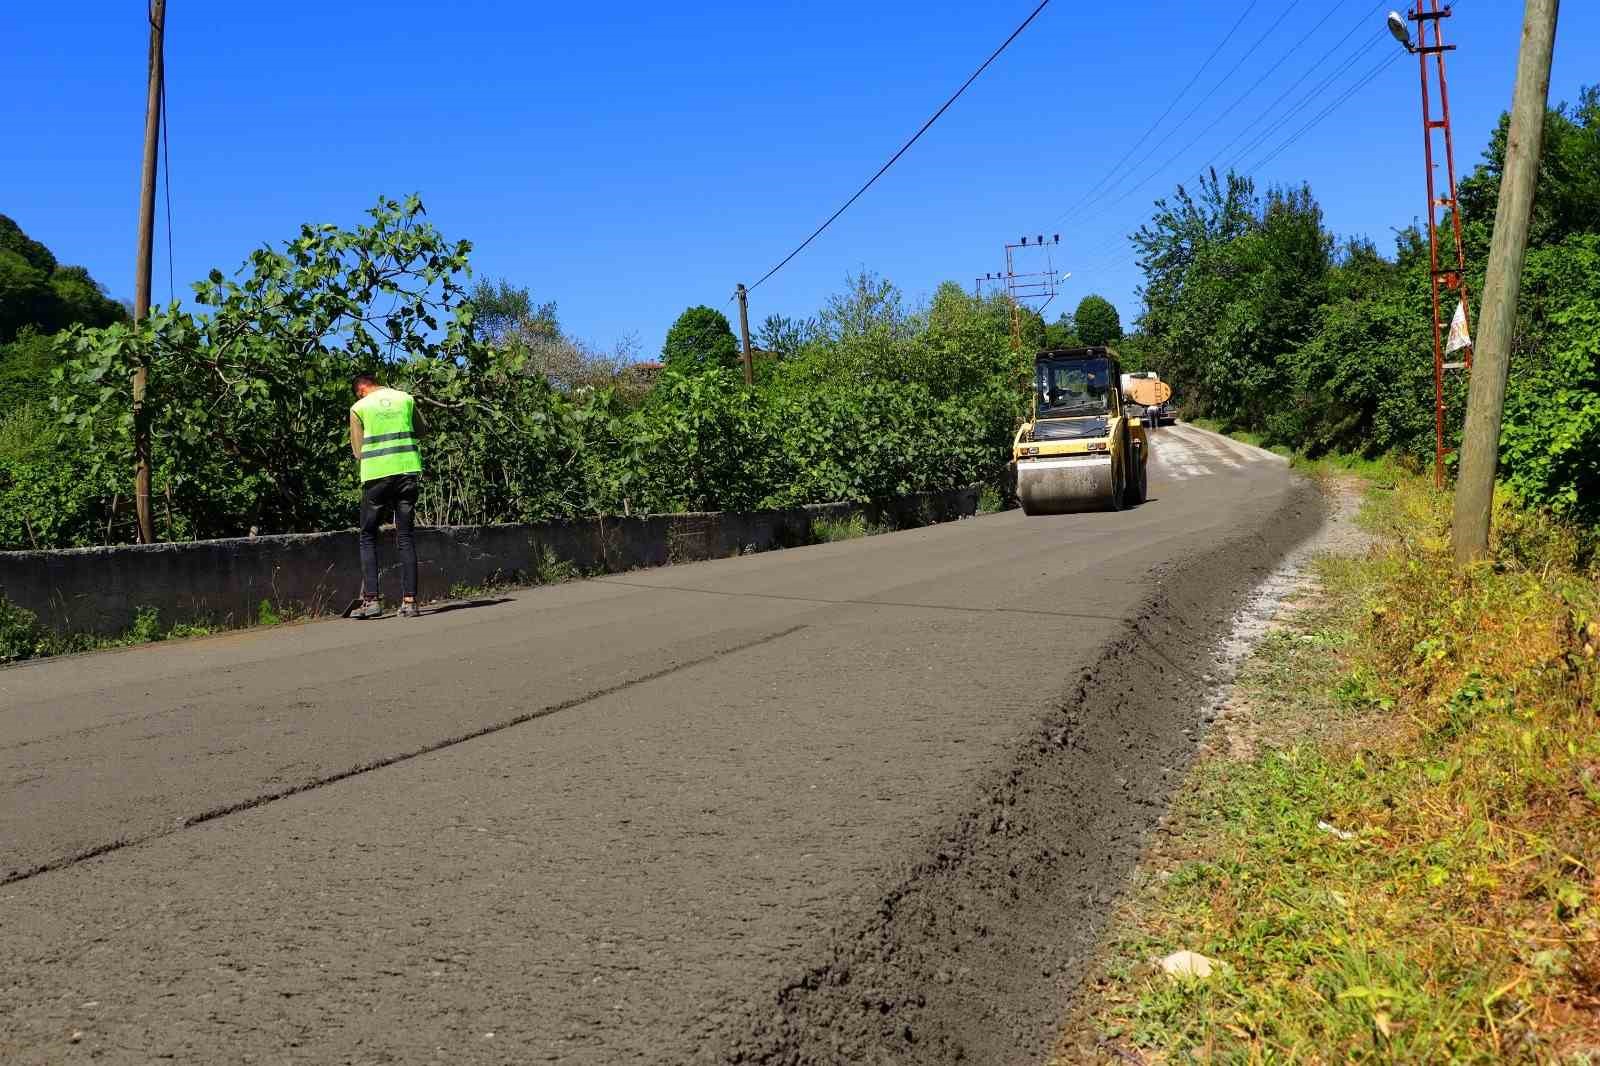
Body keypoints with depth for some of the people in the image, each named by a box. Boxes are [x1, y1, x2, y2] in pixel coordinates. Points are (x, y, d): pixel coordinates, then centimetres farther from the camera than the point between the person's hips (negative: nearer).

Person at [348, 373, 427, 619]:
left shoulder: (359, 408, 1)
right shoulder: (405, 399, 8)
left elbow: (358, 450, 7)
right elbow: (422, 429, 23)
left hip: (375, 474, -2)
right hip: (407, 471, 2)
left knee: (368, 538, 9)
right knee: (406, 538, 6)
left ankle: (371, 600, 0)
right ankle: (409, 601, 1)